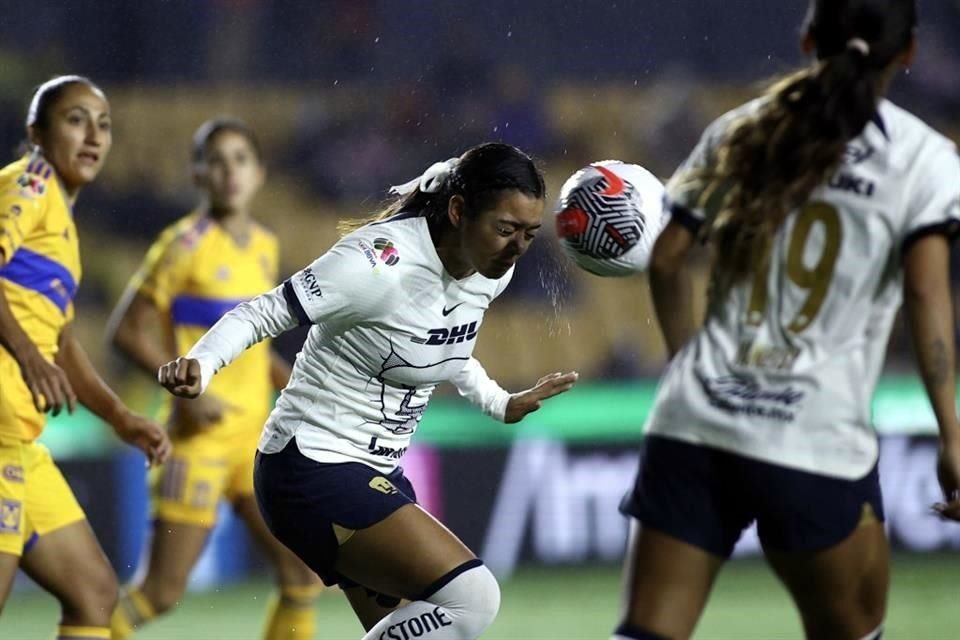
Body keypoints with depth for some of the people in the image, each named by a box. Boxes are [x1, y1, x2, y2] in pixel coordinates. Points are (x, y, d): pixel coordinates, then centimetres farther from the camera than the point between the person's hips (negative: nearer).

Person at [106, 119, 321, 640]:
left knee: (304, 574, 1)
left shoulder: (264, 247, 11)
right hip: (201, 435, -7)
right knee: (163, 592, -7)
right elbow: (127, 330, -11)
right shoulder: (186, 245, -9)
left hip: (254, 435, 7)